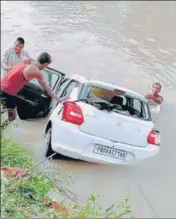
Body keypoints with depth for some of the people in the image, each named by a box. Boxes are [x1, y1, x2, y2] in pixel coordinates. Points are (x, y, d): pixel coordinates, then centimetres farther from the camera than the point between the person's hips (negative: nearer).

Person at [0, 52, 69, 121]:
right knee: (12, 117, 5)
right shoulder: (36, 72, -20)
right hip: (7, 91, -8)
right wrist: (59, 99, -5)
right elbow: (46, 88, -13)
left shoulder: (28, 61, 2)